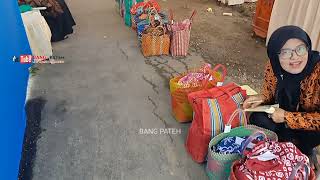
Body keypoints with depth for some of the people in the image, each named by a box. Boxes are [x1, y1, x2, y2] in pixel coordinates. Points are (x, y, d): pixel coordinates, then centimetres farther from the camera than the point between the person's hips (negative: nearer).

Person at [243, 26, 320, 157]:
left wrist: (287, 116, -29)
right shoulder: (273, 67, -18)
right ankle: (293, 142, 6)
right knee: (258, 119, -21)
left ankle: (302, 150, 5)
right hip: (283, 112, 4)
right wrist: (261, 98, -20)